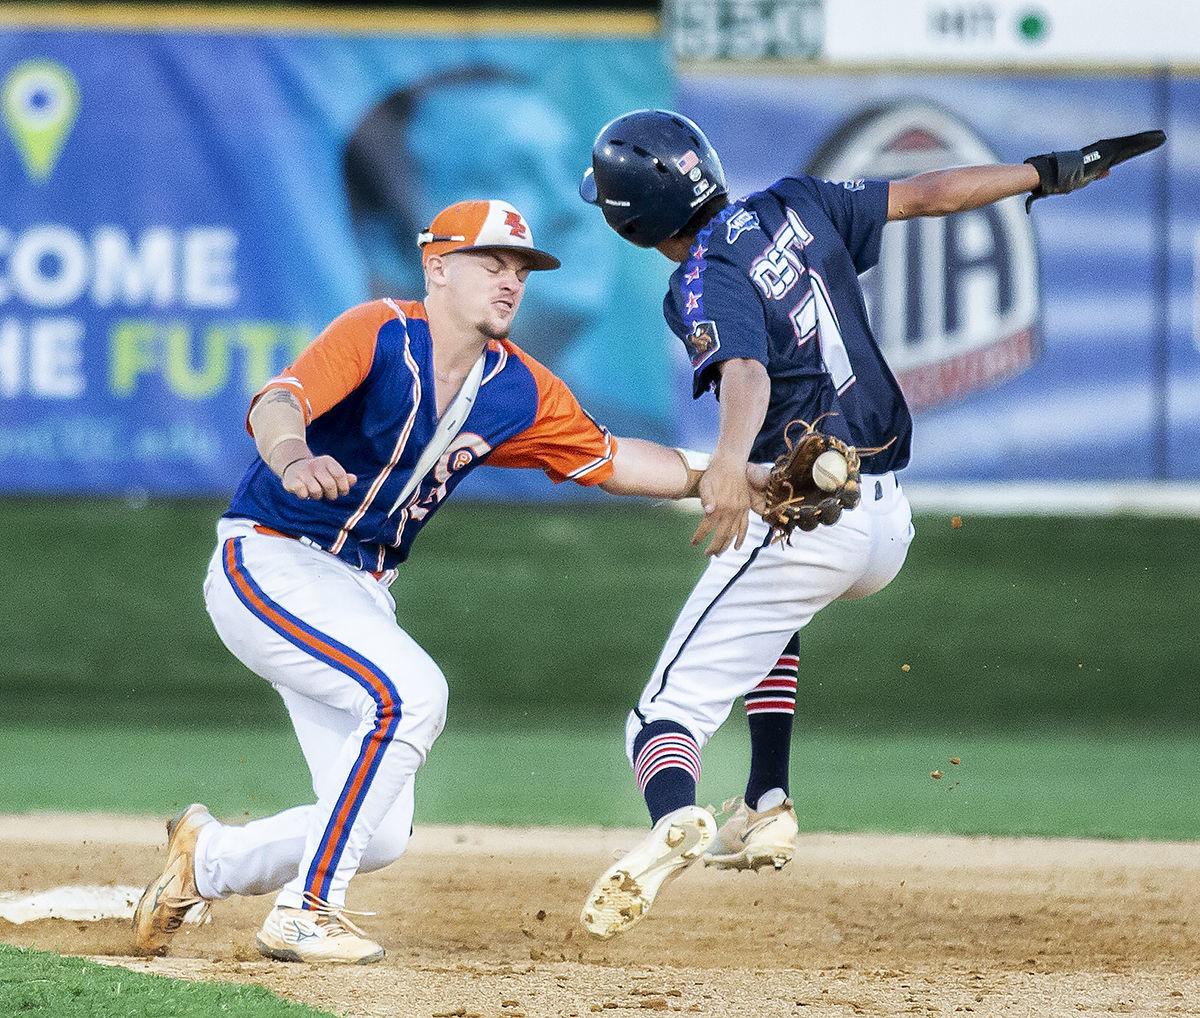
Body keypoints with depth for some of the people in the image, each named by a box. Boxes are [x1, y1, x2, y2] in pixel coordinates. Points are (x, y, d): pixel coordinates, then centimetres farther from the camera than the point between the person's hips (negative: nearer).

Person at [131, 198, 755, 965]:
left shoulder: (519, 391, 3)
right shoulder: (381, 334, -18)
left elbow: (607, 459, 13)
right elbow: (276, 403, -33)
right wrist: (293, 458, -56)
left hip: (361, 595, 7)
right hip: (268, 564, -7)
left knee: (380, 836, 2)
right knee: (411, 693, -29)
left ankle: (207, 860, 27)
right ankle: (304, 911, -18)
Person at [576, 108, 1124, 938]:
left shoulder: (705, 285, -13)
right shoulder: (794, 209, 8)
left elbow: (747, 371, -33)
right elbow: (931, 194, 15)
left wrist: (729, 462, -51)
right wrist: (1046, 174, 29)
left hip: (799, 521, -8)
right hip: (890, 522, 8)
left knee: (670, 713, -9)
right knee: (774, 605, 40)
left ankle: (675, 823, -42)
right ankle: (767, 812, 29)